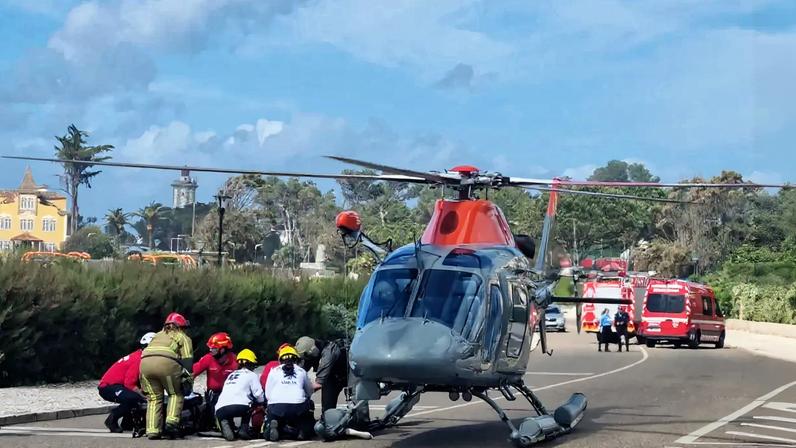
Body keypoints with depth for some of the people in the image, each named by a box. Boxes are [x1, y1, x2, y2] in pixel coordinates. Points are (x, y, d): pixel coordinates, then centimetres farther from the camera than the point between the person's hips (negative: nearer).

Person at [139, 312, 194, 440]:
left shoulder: (158, 335, 37)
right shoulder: (183, 337, 24)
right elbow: (187, 359, 10)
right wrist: (188, 377, 4)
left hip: (145, 361, 4)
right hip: (166, 362, -4)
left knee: (154, 397, 14)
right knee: (176, 394, 14)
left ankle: (152, 430, 5)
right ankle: (172, 421, -6)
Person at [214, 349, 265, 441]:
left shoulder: (231, 375, 32)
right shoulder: (251, 375, 14)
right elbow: (259, 395, 6)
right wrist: (263, 401, 30)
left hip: (220, 409, 4)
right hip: (239, 407, -4)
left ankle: (225, 424, -4)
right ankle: (244, 428, 4)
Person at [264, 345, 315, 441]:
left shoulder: (274, 371, 16)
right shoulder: (302, 372, 18)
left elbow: (267, 394, 14)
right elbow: (310, 392, 27)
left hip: (276, 407, 0)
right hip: (298, 408, 0)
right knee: (309, 422, 27)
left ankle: (273, 426, -16)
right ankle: (303, 430, -8)